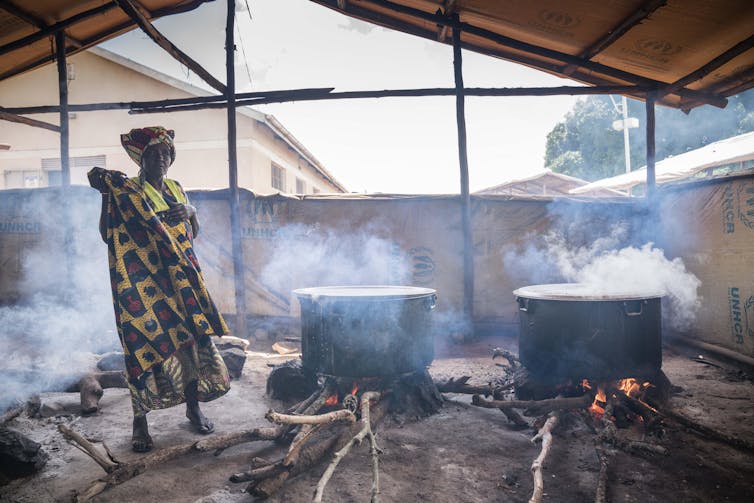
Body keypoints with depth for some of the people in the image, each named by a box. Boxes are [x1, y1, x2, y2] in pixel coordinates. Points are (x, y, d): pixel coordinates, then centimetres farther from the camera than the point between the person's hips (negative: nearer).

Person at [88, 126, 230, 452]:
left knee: (190, 338, 4)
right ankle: (140, 420, 10)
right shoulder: (127, 192, -4)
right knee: (145, 343, -5)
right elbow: (107, 235, -9)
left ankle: (193, 407, 21)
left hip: (179, 278, 5)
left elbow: (194, 227, 19)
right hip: (143, 281, -5)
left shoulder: (176, 190, 11)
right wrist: (106, 195, -16)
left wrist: (187, 211, -2)